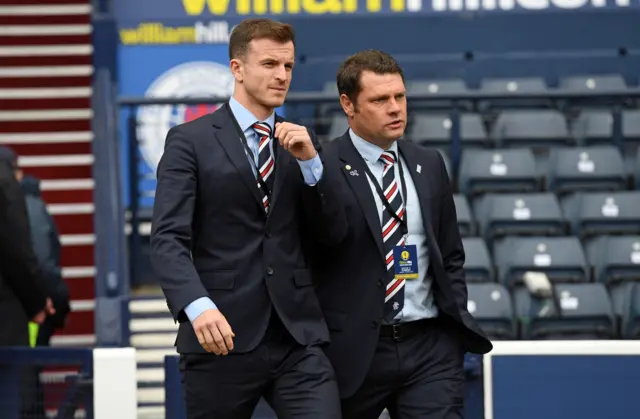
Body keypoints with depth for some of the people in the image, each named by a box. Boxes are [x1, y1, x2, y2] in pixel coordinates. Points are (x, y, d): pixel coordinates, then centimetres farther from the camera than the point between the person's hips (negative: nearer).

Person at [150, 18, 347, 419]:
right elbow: (168, 239, -10)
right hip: (222, 337, -3)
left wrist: (309, 159, -6)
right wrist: (197, 306, -27)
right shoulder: (190, 141, 0)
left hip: (298, 335, 3)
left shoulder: (302, 142, 15)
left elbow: (334, 233, 9)